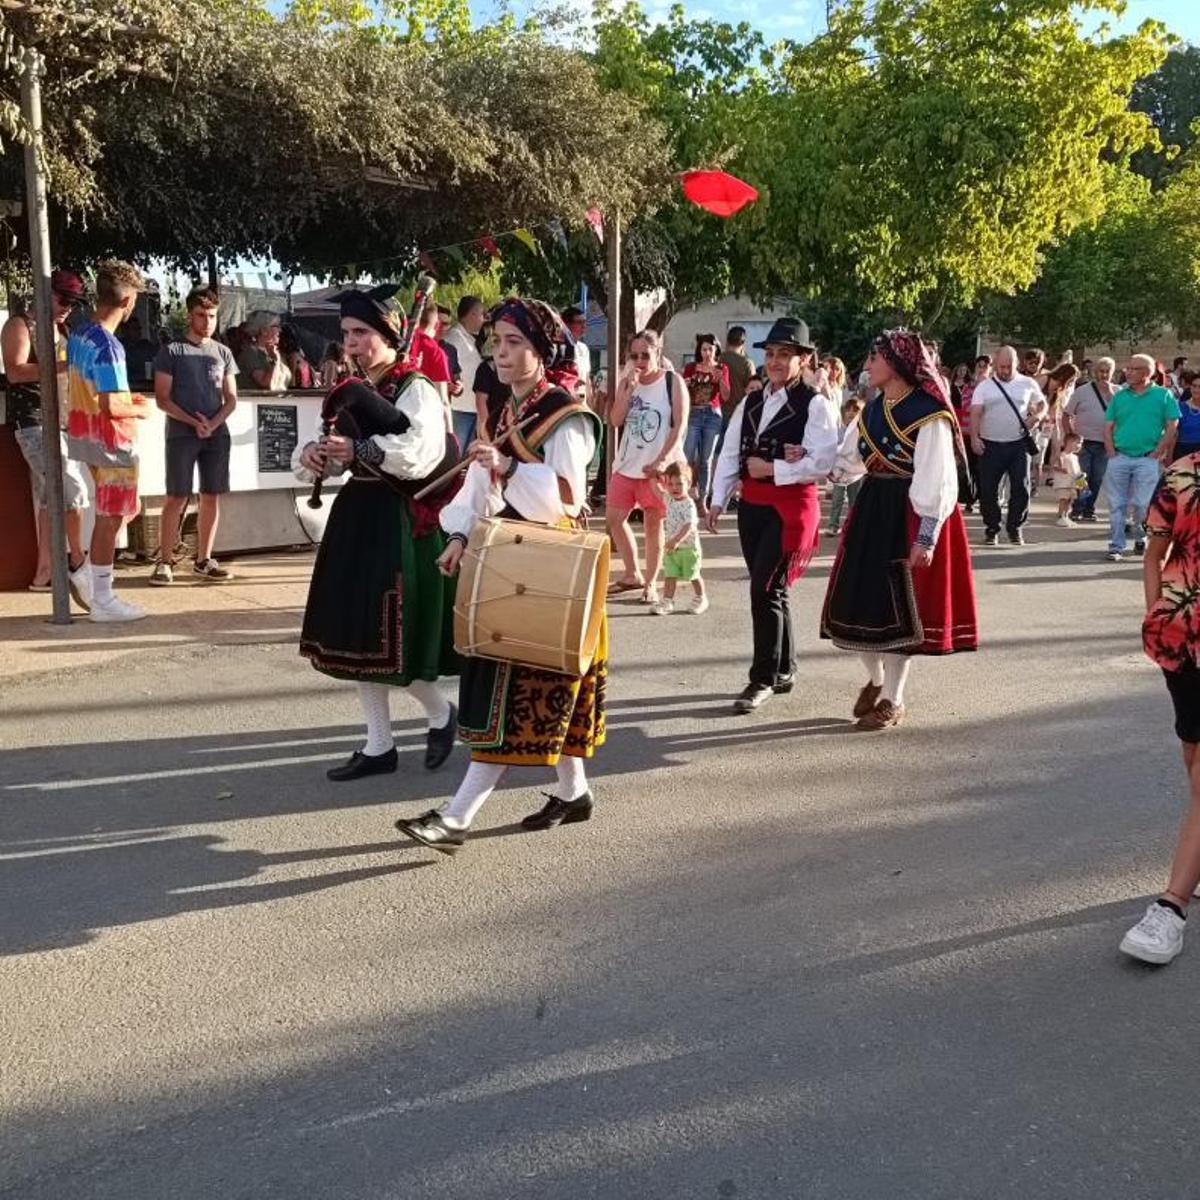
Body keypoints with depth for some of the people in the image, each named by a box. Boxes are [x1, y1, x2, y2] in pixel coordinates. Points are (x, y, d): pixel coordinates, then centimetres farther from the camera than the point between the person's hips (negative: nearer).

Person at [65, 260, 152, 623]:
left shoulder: (79, 336, 6)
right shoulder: (108, 346, -22)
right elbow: (110, 407, -25)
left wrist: (127, 400, 16)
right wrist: (139, 410, -7)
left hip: (85, 435, 9)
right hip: (111, 440, -9)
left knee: (106, 517, 16)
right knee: (110, 519, 0)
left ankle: (99, 591, 22)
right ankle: (103, 601, 6)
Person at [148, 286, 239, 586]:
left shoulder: (223, 353, 12)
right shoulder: (172, 351, 1)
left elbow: (231, 398, 10)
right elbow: (162, 399, -3)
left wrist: (214, 423, -8)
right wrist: (193, 422, -14)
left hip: (217, 434, 4)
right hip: (181, 434, -4)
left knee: (212, 497, 4)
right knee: (177, 498, -6)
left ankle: (203, 560, 12)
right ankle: (164, 562, -2)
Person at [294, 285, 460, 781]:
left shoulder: (416, 390, -10)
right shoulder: (354, 392, 14)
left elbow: (421, 456, -24)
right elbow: (337, 455, 15)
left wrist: (358, 450, -27)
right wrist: (315, 454, -7)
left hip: (399, 522, -8)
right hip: (357, 517, 8)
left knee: (393, 637, -5)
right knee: (357, 634, 9)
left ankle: (440, 713, 22)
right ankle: (379, 745, 19)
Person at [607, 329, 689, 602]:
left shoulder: (672, 382, -6)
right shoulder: (628, 382, 8)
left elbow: (679, 426, -10)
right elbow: (615, 421, -1)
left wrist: (661, 461, -17)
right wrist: (627, 389, -13)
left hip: (657, 466, -5)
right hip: (627, 463, 5)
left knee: (654, 524, 4)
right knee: (614, 519, 6)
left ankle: (651, 582, 15)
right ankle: (633, 574, 22)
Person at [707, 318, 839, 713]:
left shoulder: (815, 405, -8)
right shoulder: (751, 402, 12)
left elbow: (822, 462, -17)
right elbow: (729, 452, 10)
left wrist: (771, 469, -16)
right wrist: (718, 500, 3)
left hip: (791, 505, -7)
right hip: (752, 504, 7)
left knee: (765, 589, -10)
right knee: (768, 590, 13)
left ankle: (763, 680, 1)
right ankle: (784, 670, 26)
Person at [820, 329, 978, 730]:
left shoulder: (929, 414, -14)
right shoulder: (872, 410, 10)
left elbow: (937, 482, -16)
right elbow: (847, 462, 19)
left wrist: (926, 537, -19)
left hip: (910, 514, -7)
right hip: (872, 510, 7)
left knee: (899, 606, 0)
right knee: (861, 600, 10)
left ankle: (893, 701, 14)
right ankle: (875, 680, 33)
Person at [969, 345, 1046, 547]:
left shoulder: (1028, 384, 7)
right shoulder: (984, 386, 3)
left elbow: (1042, 404, 19)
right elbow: (975, 413, -5)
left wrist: (1036, 416, -3)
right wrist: (974, 437, -18)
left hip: (1019, 444, 1)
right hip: (991, 445, -1)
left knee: (1021, 488, -2)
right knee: (988, 490, 2)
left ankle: (1014, 527, 14)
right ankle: (991, 529, 16)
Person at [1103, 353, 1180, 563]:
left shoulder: (1163, 395, 2)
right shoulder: (1120, 396, 10)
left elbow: (1172, 428, -1)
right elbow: (1108, 427, 12)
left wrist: (1157, 453, -7)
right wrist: (1112, 452, 0)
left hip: (1148, 460, -3)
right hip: (1119, 458, 3)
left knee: (1143, 505, -3)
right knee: (1116, 505, 2)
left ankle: (1141, 539, 20)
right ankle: (1116, 547, 7)